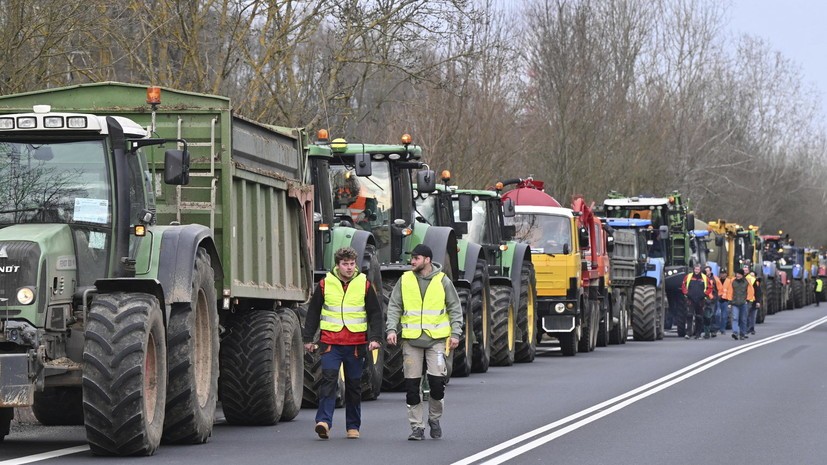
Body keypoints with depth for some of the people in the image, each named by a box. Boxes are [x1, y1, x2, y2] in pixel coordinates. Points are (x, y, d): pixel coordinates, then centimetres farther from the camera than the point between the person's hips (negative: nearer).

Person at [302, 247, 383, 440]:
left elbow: (375, 313, 8)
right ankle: (324, 421, -23)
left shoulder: (364, 284, 4)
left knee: (354, 385, 8)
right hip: (330, 342, -1)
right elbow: (313, 312, 11)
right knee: (329, 380, -16)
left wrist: (375, 338, -3)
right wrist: (308, 338, 10)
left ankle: (353, 426, 17)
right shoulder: (325, 284, 4)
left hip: (356, 344, 1)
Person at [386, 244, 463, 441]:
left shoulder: (442, 281, 2)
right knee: (412, 384, 0)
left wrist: (455, 333, -2)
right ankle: (417, 426, 9)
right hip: (411, 339, 2)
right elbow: (394, 307, 7)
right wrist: (391, 329, -6)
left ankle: (434, 418, 13)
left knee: (437, 380, -10)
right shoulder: (405, 280, 6)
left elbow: (455, 309, 6)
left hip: (436, 338, -2)